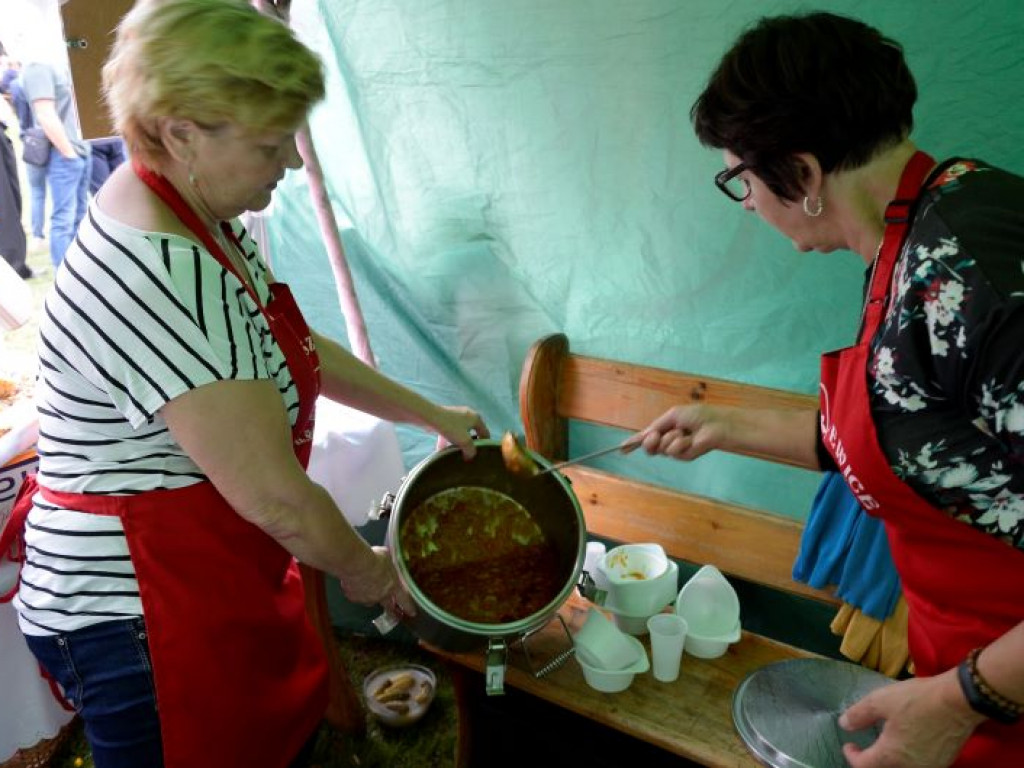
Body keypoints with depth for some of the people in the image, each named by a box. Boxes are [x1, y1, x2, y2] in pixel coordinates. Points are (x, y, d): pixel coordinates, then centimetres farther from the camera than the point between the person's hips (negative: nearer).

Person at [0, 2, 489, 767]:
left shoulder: (198, 215, 0)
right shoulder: (159, 277, -31)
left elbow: (294, 347, 11)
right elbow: (276, 498, -27)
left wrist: (430, 413, 12)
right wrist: (366, 571, -8)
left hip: (216, 577, 9)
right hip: (140, 614, -8)